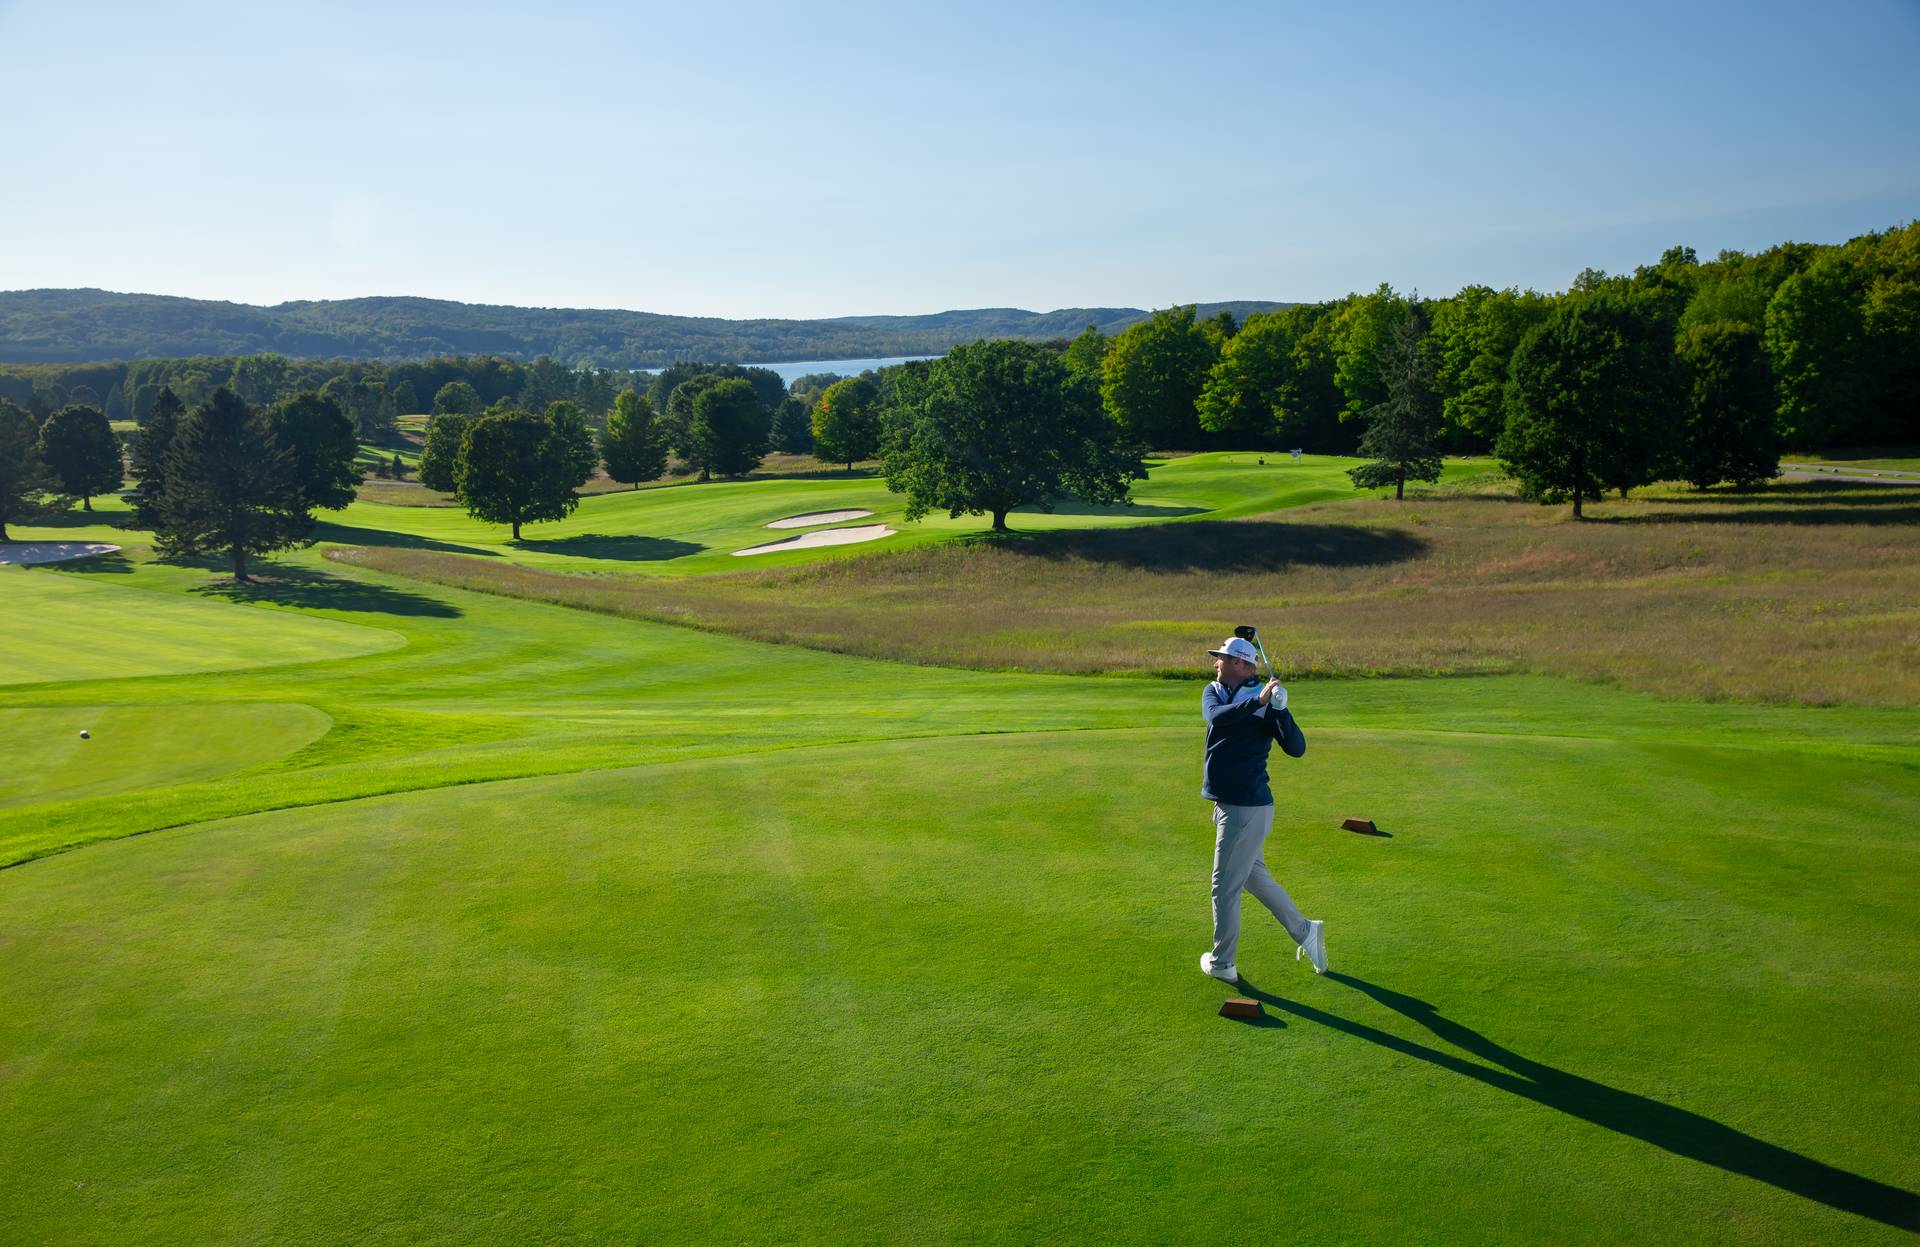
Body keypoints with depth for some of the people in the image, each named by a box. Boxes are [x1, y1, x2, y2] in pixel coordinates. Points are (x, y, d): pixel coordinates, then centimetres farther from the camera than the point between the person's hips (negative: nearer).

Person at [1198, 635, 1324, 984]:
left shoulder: (1264, 703, -14)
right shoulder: (1214, 692, 4)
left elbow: (1297, 748, -22)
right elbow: (1217, 716, -20)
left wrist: (1279, 709, -35)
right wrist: (1258, 701, -34)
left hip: (1247, 808, -8)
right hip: (1227, 804, 8)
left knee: (1225, 887, 4)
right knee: (1255, 877, 22)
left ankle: (1221, 963, 19)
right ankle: (1305, 932, 35)